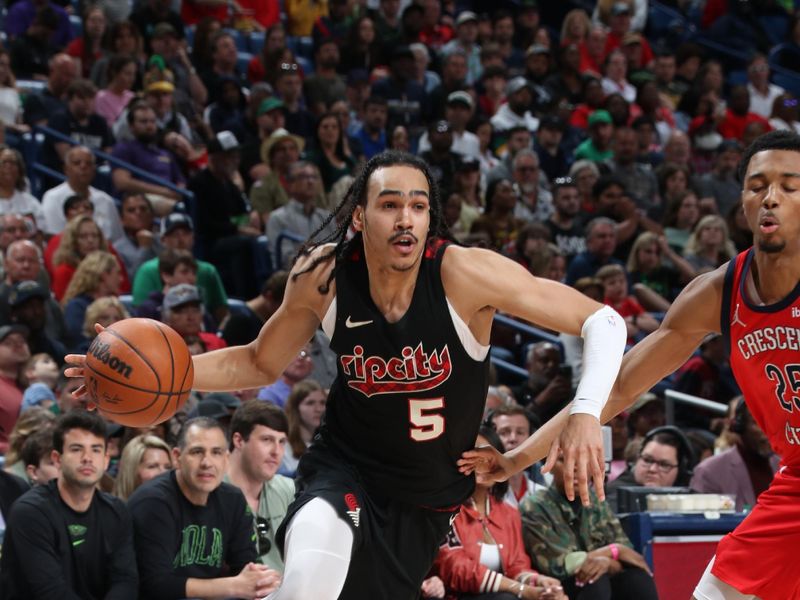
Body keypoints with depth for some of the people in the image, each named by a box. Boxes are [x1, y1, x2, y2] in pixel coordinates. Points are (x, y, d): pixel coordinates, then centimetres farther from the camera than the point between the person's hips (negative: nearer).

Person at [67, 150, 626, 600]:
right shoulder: (323, 275, -13)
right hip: (345, 468, -1)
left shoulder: (464, 273, -22)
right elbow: (260, 363, 5)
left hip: (429, 498, 1)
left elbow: (603, 322, -19)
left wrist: (587, 411, -36)